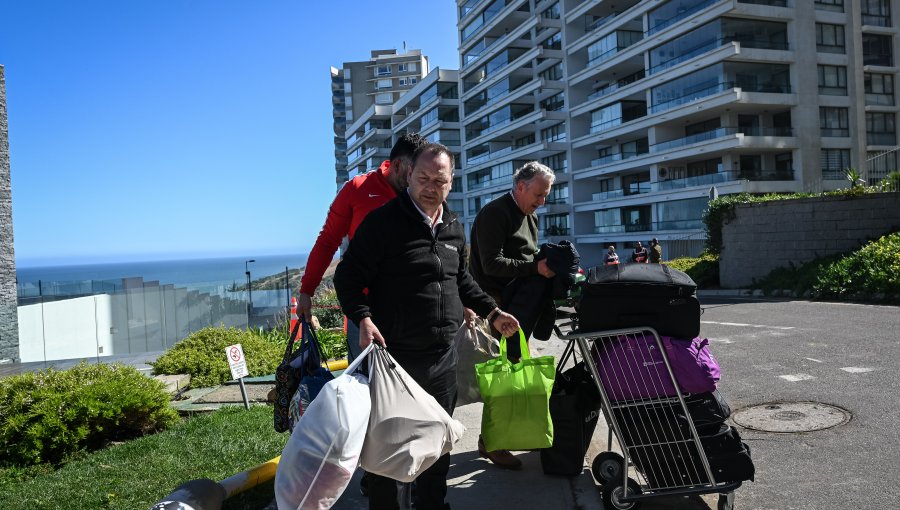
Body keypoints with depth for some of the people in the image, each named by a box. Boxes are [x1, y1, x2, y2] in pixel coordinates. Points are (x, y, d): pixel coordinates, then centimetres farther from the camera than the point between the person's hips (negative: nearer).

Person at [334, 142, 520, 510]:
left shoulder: (454, 228, 11)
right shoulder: (383, 221, -10)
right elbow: (349, 275, -10)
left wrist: (491, 312, 17)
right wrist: (363, 320, -24)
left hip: (444, 357, 6)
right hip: (395, 356, -6)